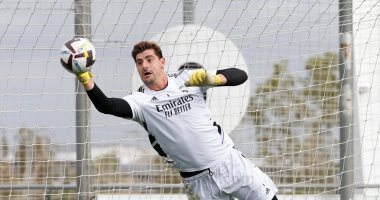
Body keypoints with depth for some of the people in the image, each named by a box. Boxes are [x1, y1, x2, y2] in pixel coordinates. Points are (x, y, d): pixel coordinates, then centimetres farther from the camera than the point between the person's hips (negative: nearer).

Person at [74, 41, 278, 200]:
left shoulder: (187, 78, -2)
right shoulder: (140, 100, -6)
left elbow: (240, 75, -3)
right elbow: (106, 106, -25)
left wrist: (212, 78, -23)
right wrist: (86, 79, -41)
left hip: (230, 161, 1)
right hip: (198, 181, -1)